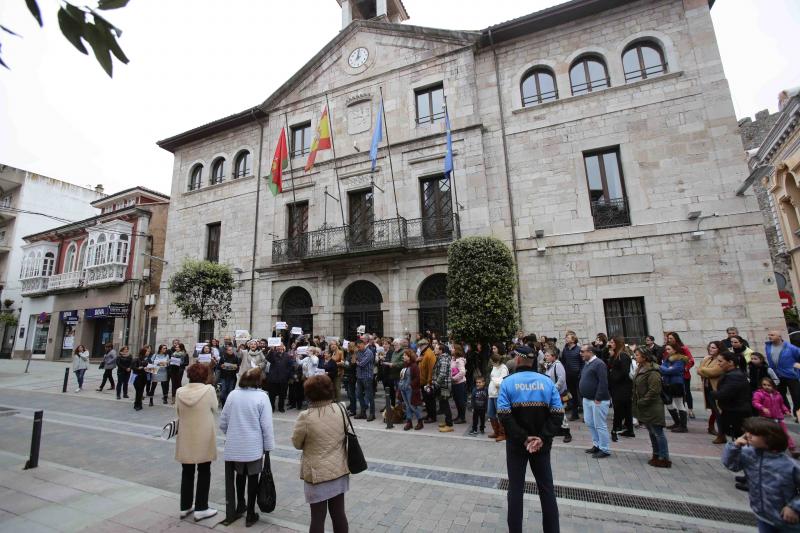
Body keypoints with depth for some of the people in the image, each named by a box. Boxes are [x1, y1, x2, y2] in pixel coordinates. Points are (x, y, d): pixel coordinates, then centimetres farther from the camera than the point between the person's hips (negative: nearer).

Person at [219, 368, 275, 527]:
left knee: (240, 474, 25)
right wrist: (268, 446, -2)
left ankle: (240, 506, 41)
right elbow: (266, 425, -14)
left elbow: (223, 422, 3)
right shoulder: (262, 396, -16)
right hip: (253, 446, -4)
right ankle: (250, 515, 24)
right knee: (252, 477, 14)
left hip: (235, 445, 4)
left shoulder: (233, 394, -5)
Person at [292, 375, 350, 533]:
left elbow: (297, 443, -4)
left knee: (318, 517, 13)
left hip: (318, 474, -4)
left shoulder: (306, 417, -21)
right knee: (339, 513, 18)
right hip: (339, 470, 4)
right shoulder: (341, 409, -10)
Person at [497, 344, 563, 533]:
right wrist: (542, 438, -13)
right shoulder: (547, 381, -6)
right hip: (542, 444, 2)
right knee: (546, 488, 17)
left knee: (516, 489, 12)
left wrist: (524, 438, -15)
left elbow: (504, 416, -19)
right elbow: (558, 414, -11)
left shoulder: (508, 382, -11)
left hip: (516, 444, -1)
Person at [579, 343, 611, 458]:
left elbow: (603, 382, -21)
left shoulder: (599, 364, -16)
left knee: (600, 425, 0)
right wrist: (583, 395, 15)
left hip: (598, 400, -9)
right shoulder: (586, 363, 12)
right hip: (587, 399, 9)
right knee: (589, 423, 15)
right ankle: (597, 445, 29)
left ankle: (605, 450, 13)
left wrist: (598, 398, -21)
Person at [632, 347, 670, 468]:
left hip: (652, 408, -9)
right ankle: (656, 455, 30)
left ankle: (664, 459, 12)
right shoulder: (640, 368, 9)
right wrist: (635, 400, 9)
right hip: (644, 408, 9)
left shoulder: (652, 371, -20)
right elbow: (636, 387, 17)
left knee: (658, 433, 1)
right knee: (651, 432, 18)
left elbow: (653, 391, -23)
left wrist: (641, 402, -18)